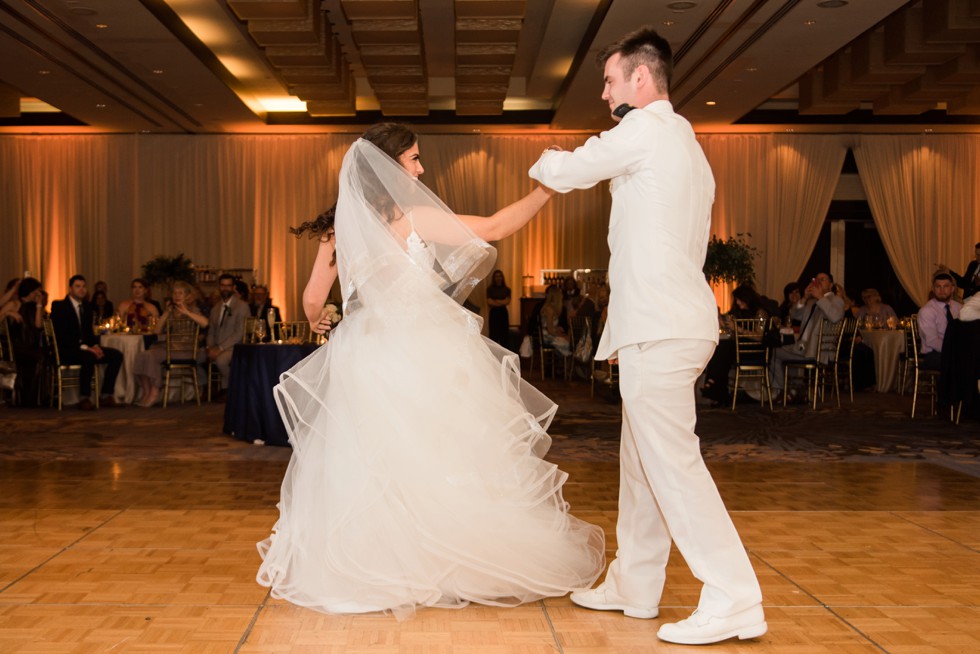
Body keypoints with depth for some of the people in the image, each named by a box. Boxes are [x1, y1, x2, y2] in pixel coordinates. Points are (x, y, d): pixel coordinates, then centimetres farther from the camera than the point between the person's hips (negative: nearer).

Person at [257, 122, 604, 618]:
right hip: (421, 352, -5)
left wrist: (317, 322, 33)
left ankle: (371, 564, 18)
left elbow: (313, 300, 9)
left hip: (366, 361, 5)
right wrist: (547, 188, 0)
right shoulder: (412, 218, -10)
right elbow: (494, 229, -9)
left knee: (368, 460, 11)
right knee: (442, 455, 5)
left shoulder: (341, 225, 5)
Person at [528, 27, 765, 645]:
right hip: (671, 322, 10)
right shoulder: (685, 142, 22)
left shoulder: (646, 130, -9)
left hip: (660, 328, -10)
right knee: (644, 461, 15)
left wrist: (542, 159, 22)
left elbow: (567, 172, -3)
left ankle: (733, 600, -8)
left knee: (672, 461, -9)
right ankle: (633, 586, 25)